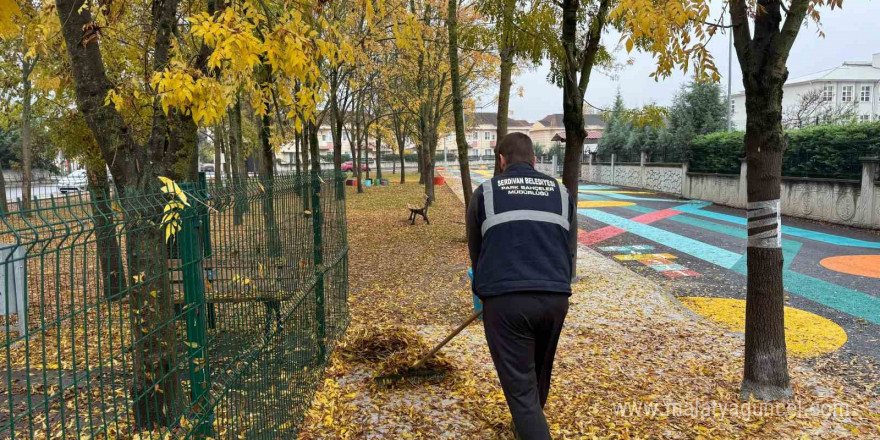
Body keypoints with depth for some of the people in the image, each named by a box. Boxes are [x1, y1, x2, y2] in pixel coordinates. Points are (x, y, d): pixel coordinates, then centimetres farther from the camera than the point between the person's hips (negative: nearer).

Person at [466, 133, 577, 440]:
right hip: (555, 298, 4)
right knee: (539, 375, 25)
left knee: (520, 386, 2)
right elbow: (570, 251, 15)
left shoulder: (485, 192, 8)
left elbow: (475, 250, 16)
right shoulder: (561, 193, 15)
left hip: (505, 299, -4)